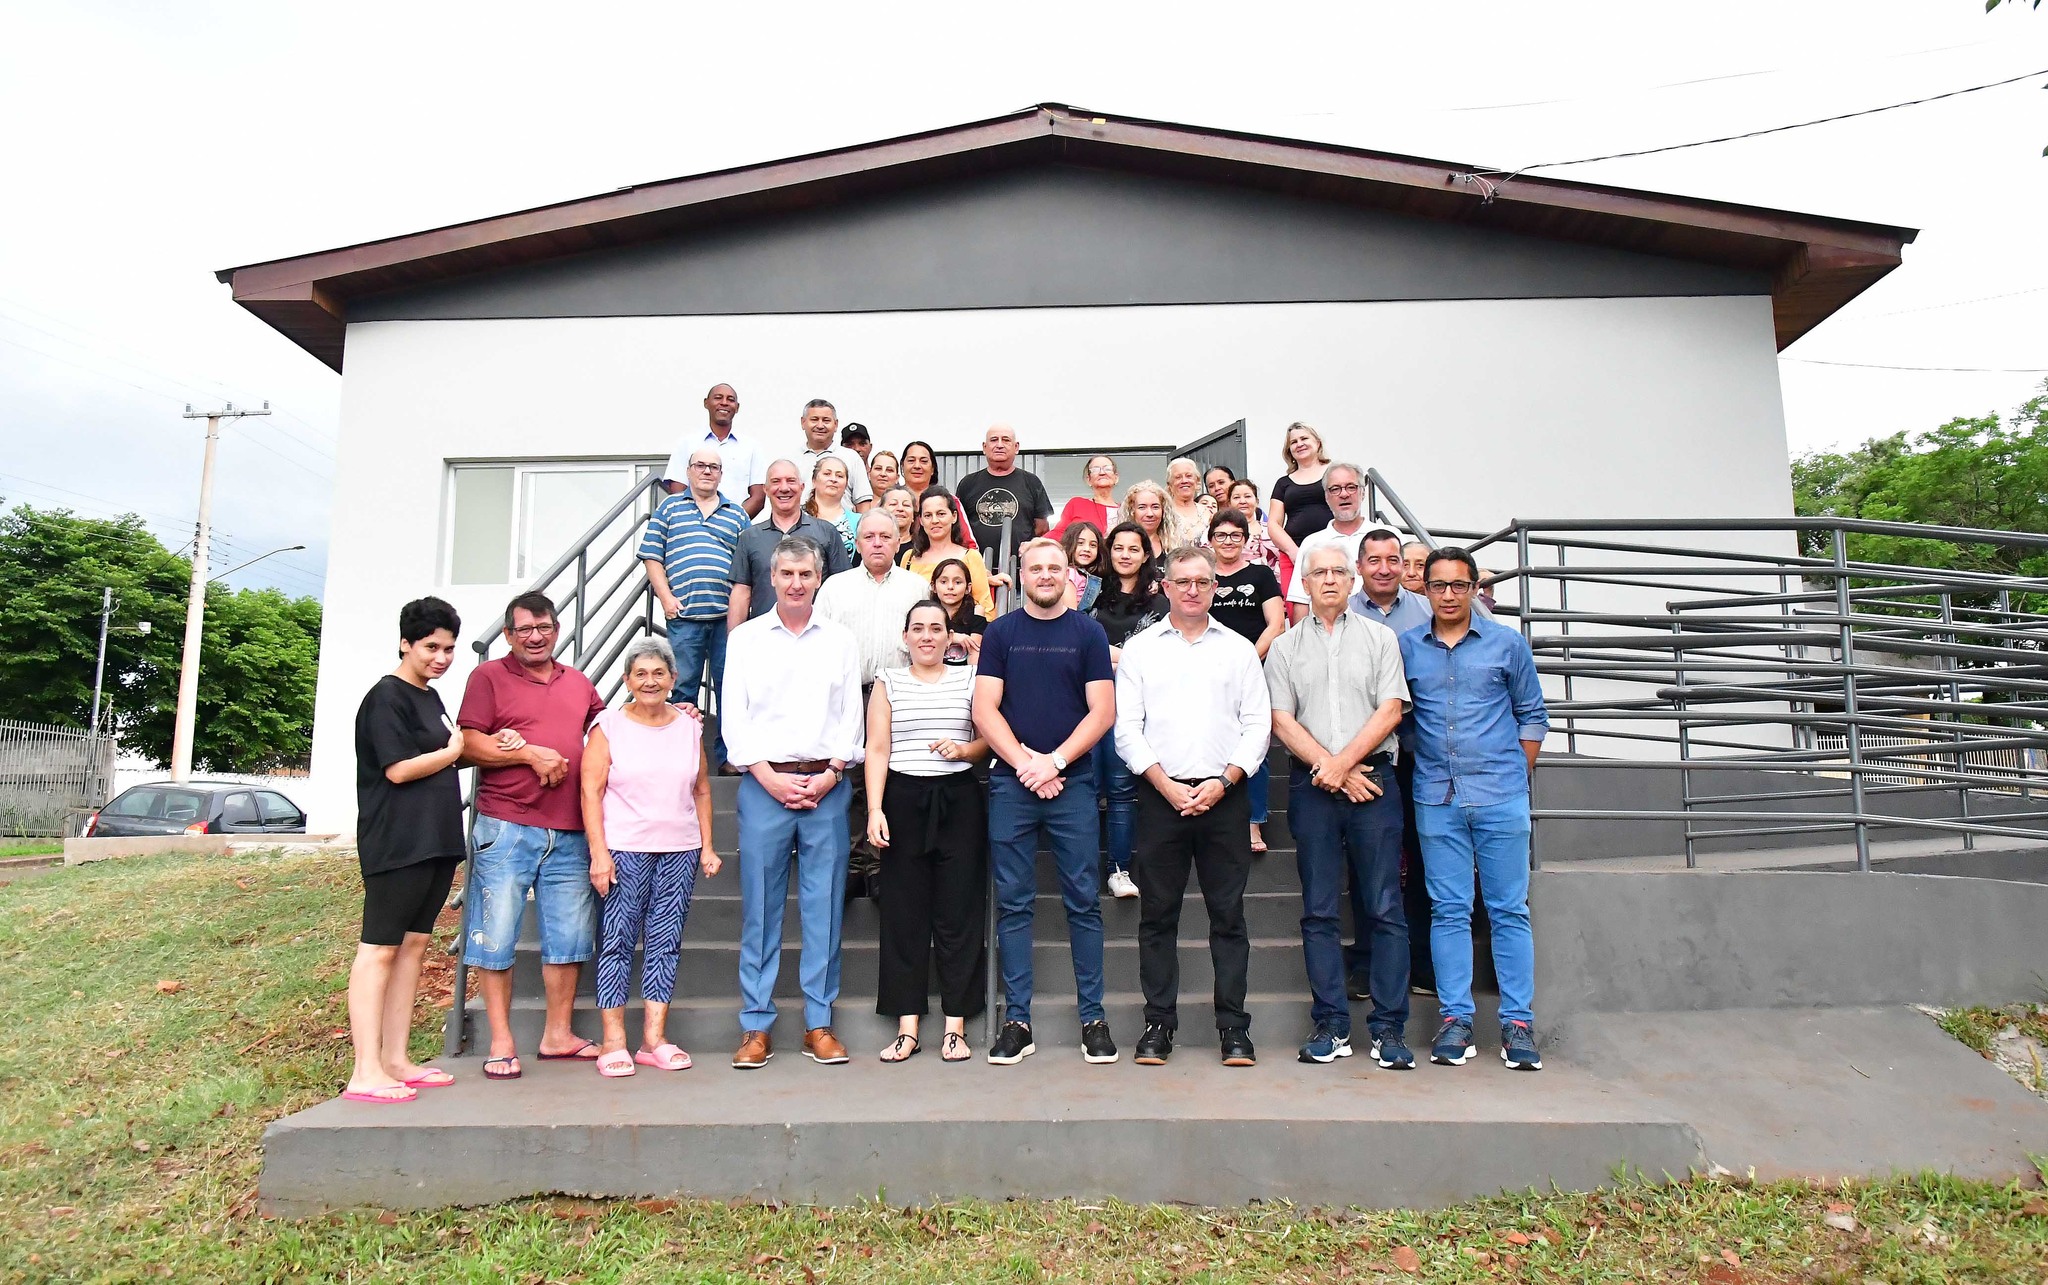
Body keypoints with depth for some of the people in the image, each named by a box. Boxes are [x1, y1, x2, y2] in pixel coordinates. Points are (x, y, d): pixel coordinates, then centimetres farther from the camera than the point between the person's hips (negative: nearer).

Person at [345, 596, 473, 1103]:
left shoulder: (430, 698, 18)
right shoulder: (387, 697, -9)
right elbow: (399, 768, -16)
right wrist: (454, 751, -3)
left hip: (435, 841, 9)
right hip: (396, 845, -9)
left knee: (414, 945, 10)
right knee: (379, 948, -6)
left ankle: (397, 1060, 16)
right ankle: (366, 1072, -3)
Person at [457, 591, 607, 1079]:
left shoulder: (577, 682, 18)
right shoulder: (489, 676, 3)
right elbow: (468, 744, -6)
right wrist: (530, 753, -13)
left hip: (569, 832, 5)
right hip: (506, 828, -5)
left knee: (570, 936, 9)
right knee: (496, 935, 0)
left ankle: (558, 1034, 21)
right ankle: (501, 1042, 11)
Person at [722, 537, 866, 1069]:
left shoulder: (841, 640, 10)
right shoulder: (746, 638, 8)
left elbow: (851, 714, 7)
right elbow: (735, 717, 3)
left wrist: (830, 774, -5)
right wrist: (770, 778, -7)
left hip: (827, 784, 1)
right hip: (764, 783, 0)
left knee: (824, 905, 3)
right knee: (760, 906, 1)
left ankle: (819, 1024, 12)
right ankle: (756, 1025, 10)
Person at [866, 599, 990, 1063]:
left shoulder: (969, 680, 10)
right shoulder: (888, 683, 9)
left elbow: (990, 739, 9)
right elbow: (877, 750, 3)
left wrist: (963, 749, -11)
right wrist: (875, 809, -7)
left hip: (959, 801, 0)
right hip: (904, 799, 0)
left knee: (959, 912, 0)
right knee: (904, 913, 2)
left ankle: (956, 1024, 8)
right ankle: (907, 1024, 9)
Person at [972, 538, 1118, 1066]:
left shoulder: (1088, 633, 6)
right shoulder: (1000, 633, 7)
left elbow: (1102, 711, 0)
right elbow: (984, 710, 0)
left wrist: (1054, 761, -11)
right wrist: (1025, 763, -11)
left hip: (1072, 783, 0)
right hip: (1011, 784, 1)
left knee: (1084, 901, 3)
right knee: (1013, 903, 4)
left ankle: (1093, 1018, 12)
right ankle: (1017, 1021, 12)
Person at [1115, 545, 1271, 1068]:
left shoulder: (1239, 649, 11)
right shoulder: (1140, 647, 9)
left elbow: (1257, 725, 6)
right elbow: (1126, 726, 3)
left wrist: (1223, 782, -7)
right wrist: (1165, 784, -8)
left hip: (1224, 795, 0)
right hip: (1160, 794, 0)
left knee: (1229, 915, 3)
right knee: (1157, 915, 4)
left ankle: (1233, 1026, 11)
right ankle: (1159, 1023, 13)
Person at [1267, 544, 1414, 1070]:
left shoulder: (1379, 637, 10)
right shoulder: (1285, 647, 12)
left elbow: (1390, 710, 0)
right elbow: (1282, 721, 4)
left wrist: (1344, 762, -10)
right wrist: (1328, 768, -8)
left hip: (1373, 778, -1)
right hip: (1312, 784, 1)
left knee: (1385, 908, -2)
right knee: (1319, 911, 3)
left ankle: (1389, 1028, 5)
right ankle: (1331, 1025, 10)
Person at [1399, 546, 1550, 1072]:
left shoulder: (1507, 643, 5)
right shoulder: (1404, 647, 6)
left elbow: (1532, 715, 10)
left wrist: (1517, 775, 5)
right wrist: (1418, 769, 3)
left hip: (1501, 796, -1)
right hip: (1436, 798, 1)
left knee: (1509, 910, 2)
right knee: (1448, 911, 4)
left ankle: (1518, 1023, 9)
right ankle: (1455, 1018, 11)